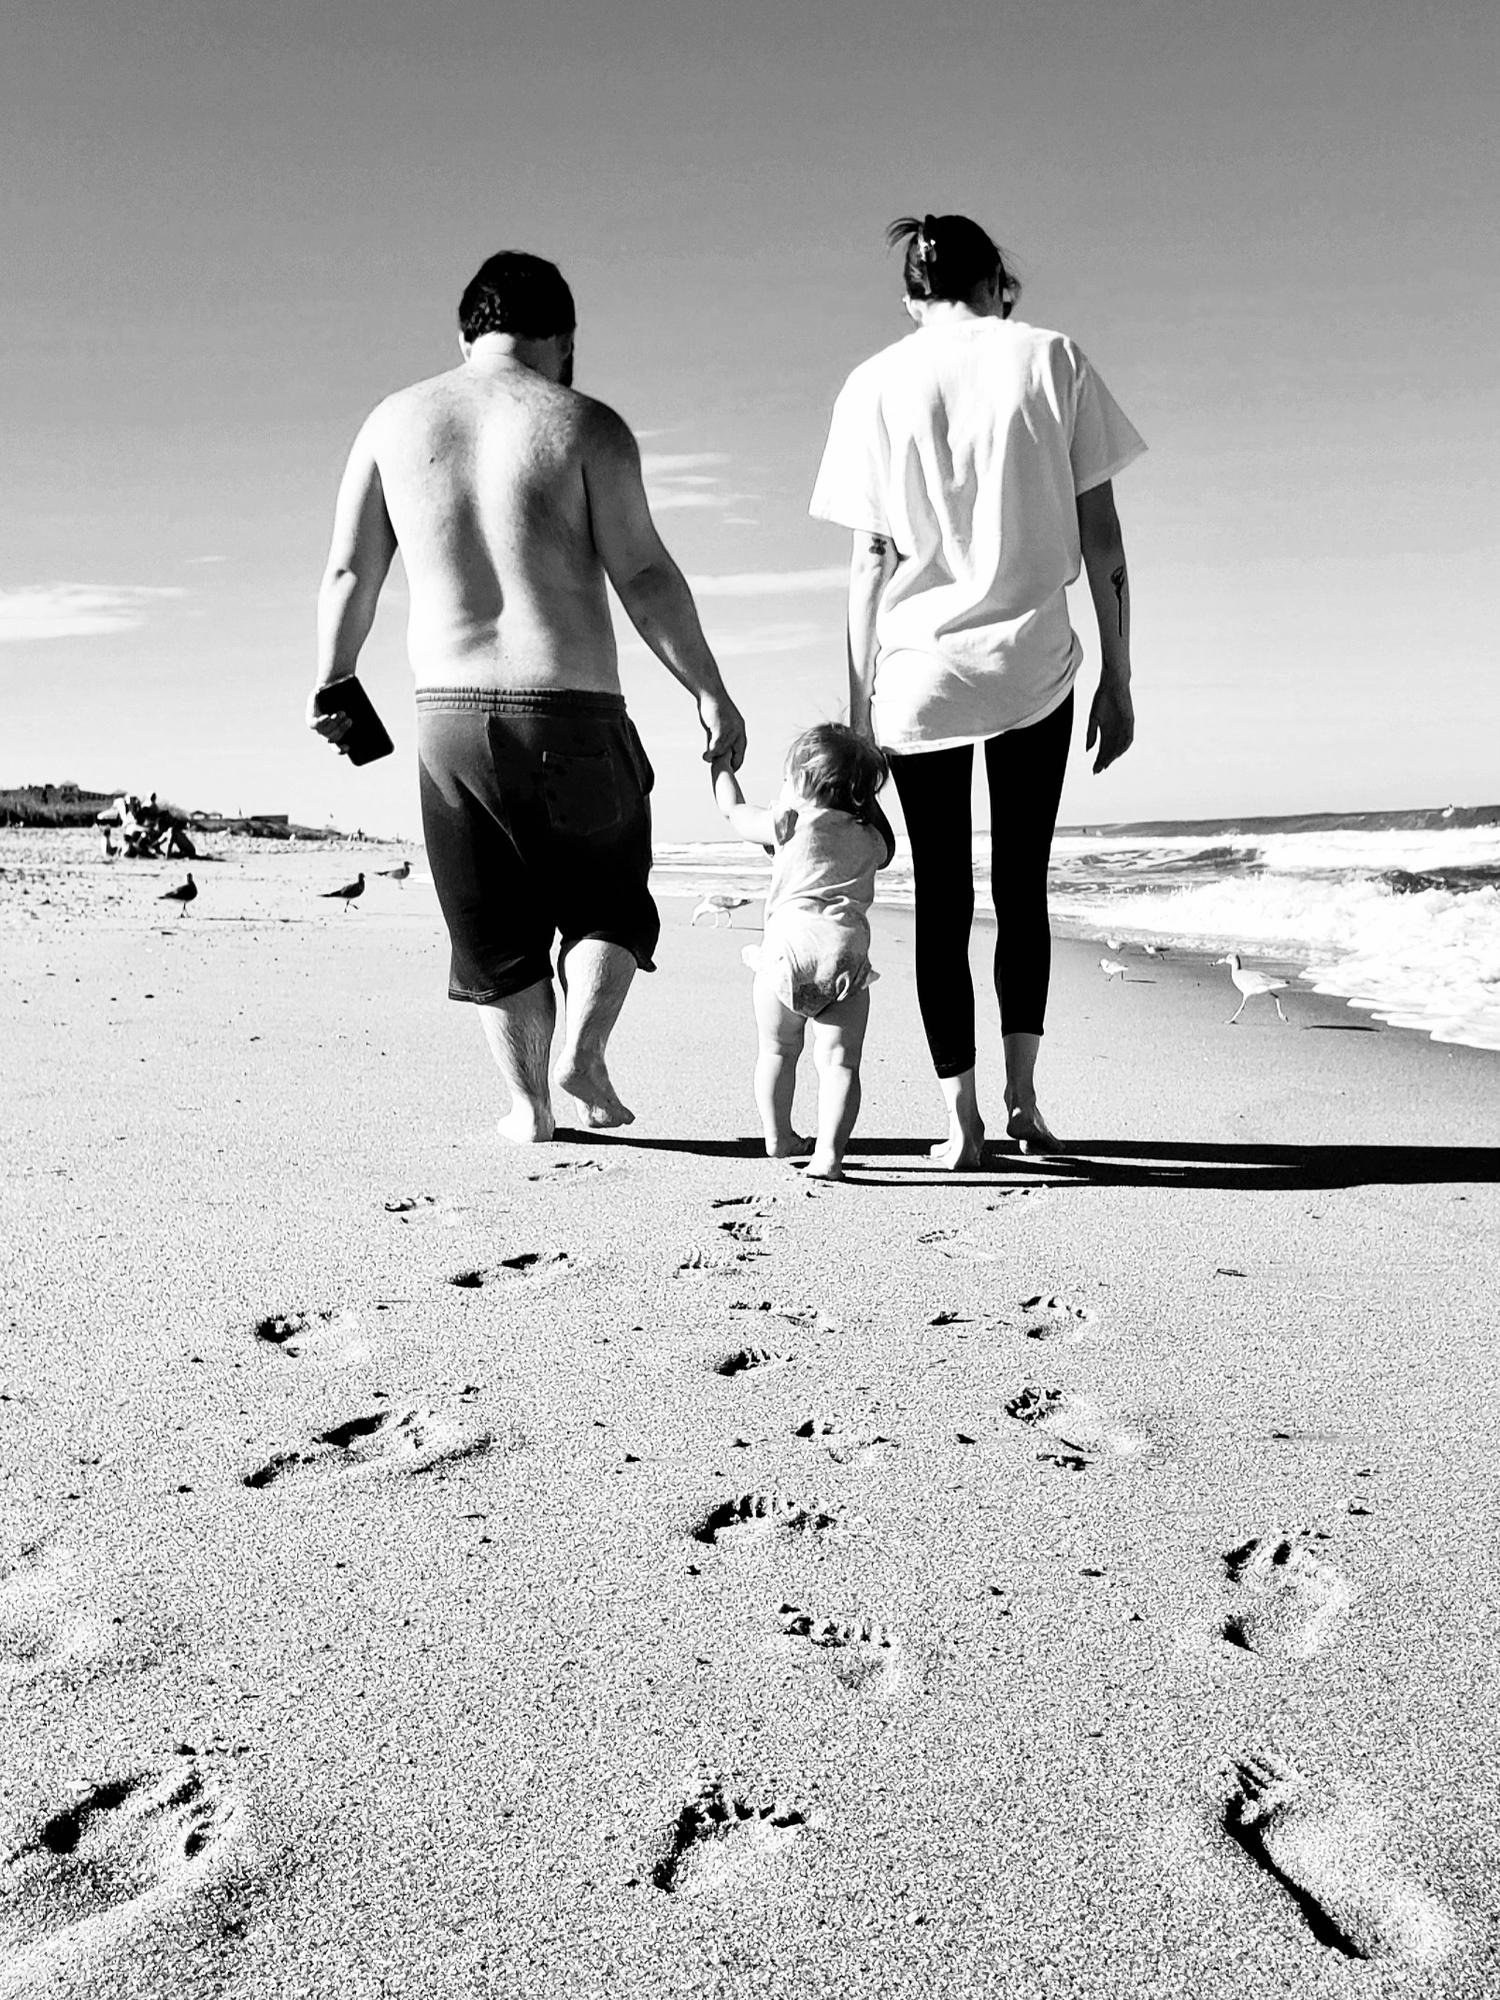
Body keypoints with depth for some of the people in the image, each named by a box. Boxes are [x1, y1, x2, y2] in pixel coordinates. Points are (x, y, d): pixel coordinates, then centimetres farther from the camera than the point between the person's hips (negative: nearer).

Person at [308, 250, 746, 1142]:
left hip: (448, 712, 3)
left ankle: (528, 1100, 14)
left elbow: (348, 574, 8)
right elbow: (645, 575, -10)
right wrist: (711, 693, -6)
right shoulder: (584, 425, -3)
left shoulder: (395, 420, 8)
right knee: (608, 899, 18)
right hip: (572, 715, -3)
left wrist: (331, 687, 20)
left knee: (494, 926, 15)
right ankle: (584, 1046, -1)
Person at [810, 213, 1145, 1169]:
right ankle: (1022, 1095, 8)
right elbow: (1101, 540, 0)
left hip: (917, 671, 0)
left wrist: (860, 707, 4)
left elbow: (871, 562, 0)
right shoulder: (1052, 356, 3)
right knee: (1023, 888, 13)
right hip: (1033, 662, 0)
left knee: (942, 898, 7)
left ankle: (962, 1113, 3)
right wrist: (1118, 678, 6)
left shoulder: (875, 384, 4)